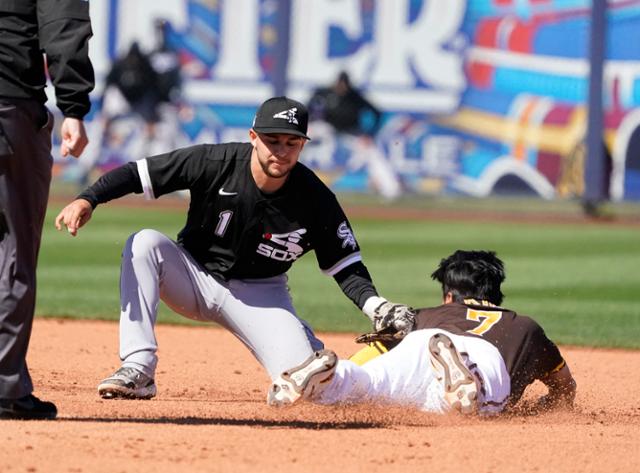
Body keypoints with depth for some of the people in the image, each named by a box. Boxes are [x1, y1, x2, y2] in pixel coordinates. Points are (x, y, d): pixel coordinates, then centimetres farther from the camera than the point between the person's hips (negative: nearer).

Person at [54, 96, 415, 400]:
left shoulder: (316, 200, -18)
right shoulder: (215, 163, -21)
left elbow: (346, 266, -11)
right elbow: (136, 173, -20)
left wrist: (376, 305, -30)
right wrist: (88, 200, -36)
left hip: (260, 294, 0)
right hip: (194, 276, 0)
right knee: (145, 243, -31)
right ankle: (137, 371, -32)